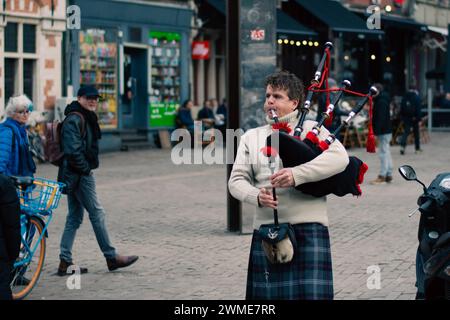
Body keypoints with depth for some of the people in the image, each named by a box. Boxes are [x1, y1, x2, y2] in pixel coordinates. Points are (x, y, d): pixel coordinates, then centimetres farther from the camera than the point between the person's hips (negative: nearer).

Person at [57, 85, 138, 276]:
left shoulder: (86, 118, 17)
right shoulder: (75, 119, -16)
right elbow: (73, 150, -24)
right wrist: (85, 168, -16)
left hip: (73, 175, 11)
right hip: (79, 174, -11)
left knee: (74, 217, 10)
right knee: (97, 213, -3)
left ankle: (65, 263, 10)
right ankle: (111, 258, 4)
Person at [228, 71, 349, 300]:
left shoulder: (311, 129, 5)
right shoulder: (251, 137, 16)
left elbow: (340, 158, -12)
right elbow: (236, 180, 9)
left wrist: (296, 174, -23)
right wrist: (256, 196, -14)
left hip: (307, 228, -3)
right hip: (266, 229, 3)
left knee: (310, 292, -10)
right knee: (268, 293, 4)